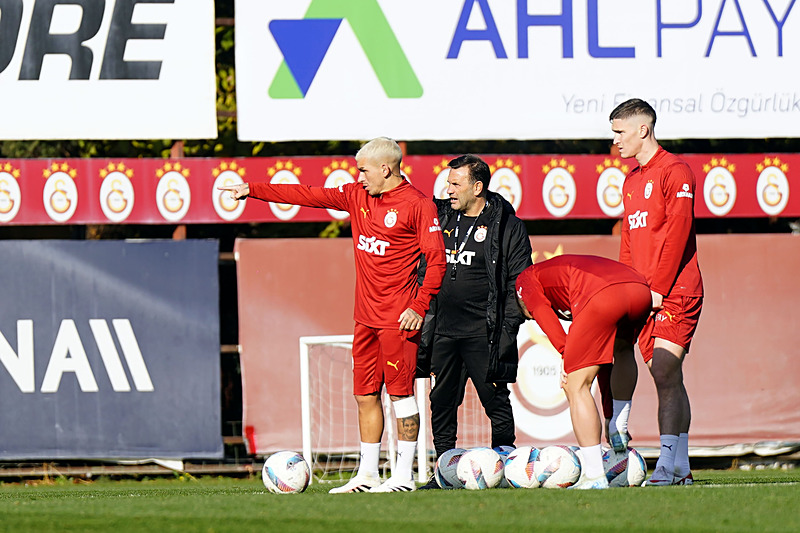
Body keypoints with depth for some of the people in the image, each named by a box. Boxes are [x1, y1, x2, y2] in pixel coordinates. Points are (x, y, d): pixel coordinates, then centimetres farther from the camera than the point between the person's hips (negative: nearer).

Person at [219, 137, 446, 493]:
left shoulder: (418, 206, -8)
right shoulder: (357, 197, 13)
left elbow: (436, 260, -10)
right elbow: (308, 196, 15)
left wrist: (420, 307, -17)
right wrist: (253, 191, 13)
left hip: (399, 317, -7)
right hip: (367, 316, 7)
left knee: (400, 392, -6)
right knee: (365, 394, 8)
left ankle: (403, 476, -3)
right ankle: (367, 475, 13)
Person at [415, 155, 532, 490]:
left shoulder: (507, 226, -2)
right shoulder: (441, 218, 11)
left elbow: (518, 284, -4)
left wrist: (507, 330, -9)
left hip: (484, 333, -5)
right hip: (444, 332, 5)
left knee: (495, 400, -3)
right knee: (442, 402, 6)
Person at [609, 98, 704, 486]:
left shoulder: (674, 171, -7)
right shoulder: (631, 181, 20)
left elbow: (677, 233, -14)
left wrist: (658, 289, -16)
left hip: (675, 293, -8)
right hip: (645, 297, 8)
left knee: (665, 371, -15)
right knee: (667, 378, 6)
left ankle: (669, 467, -19)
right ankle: (681, 468, 7)